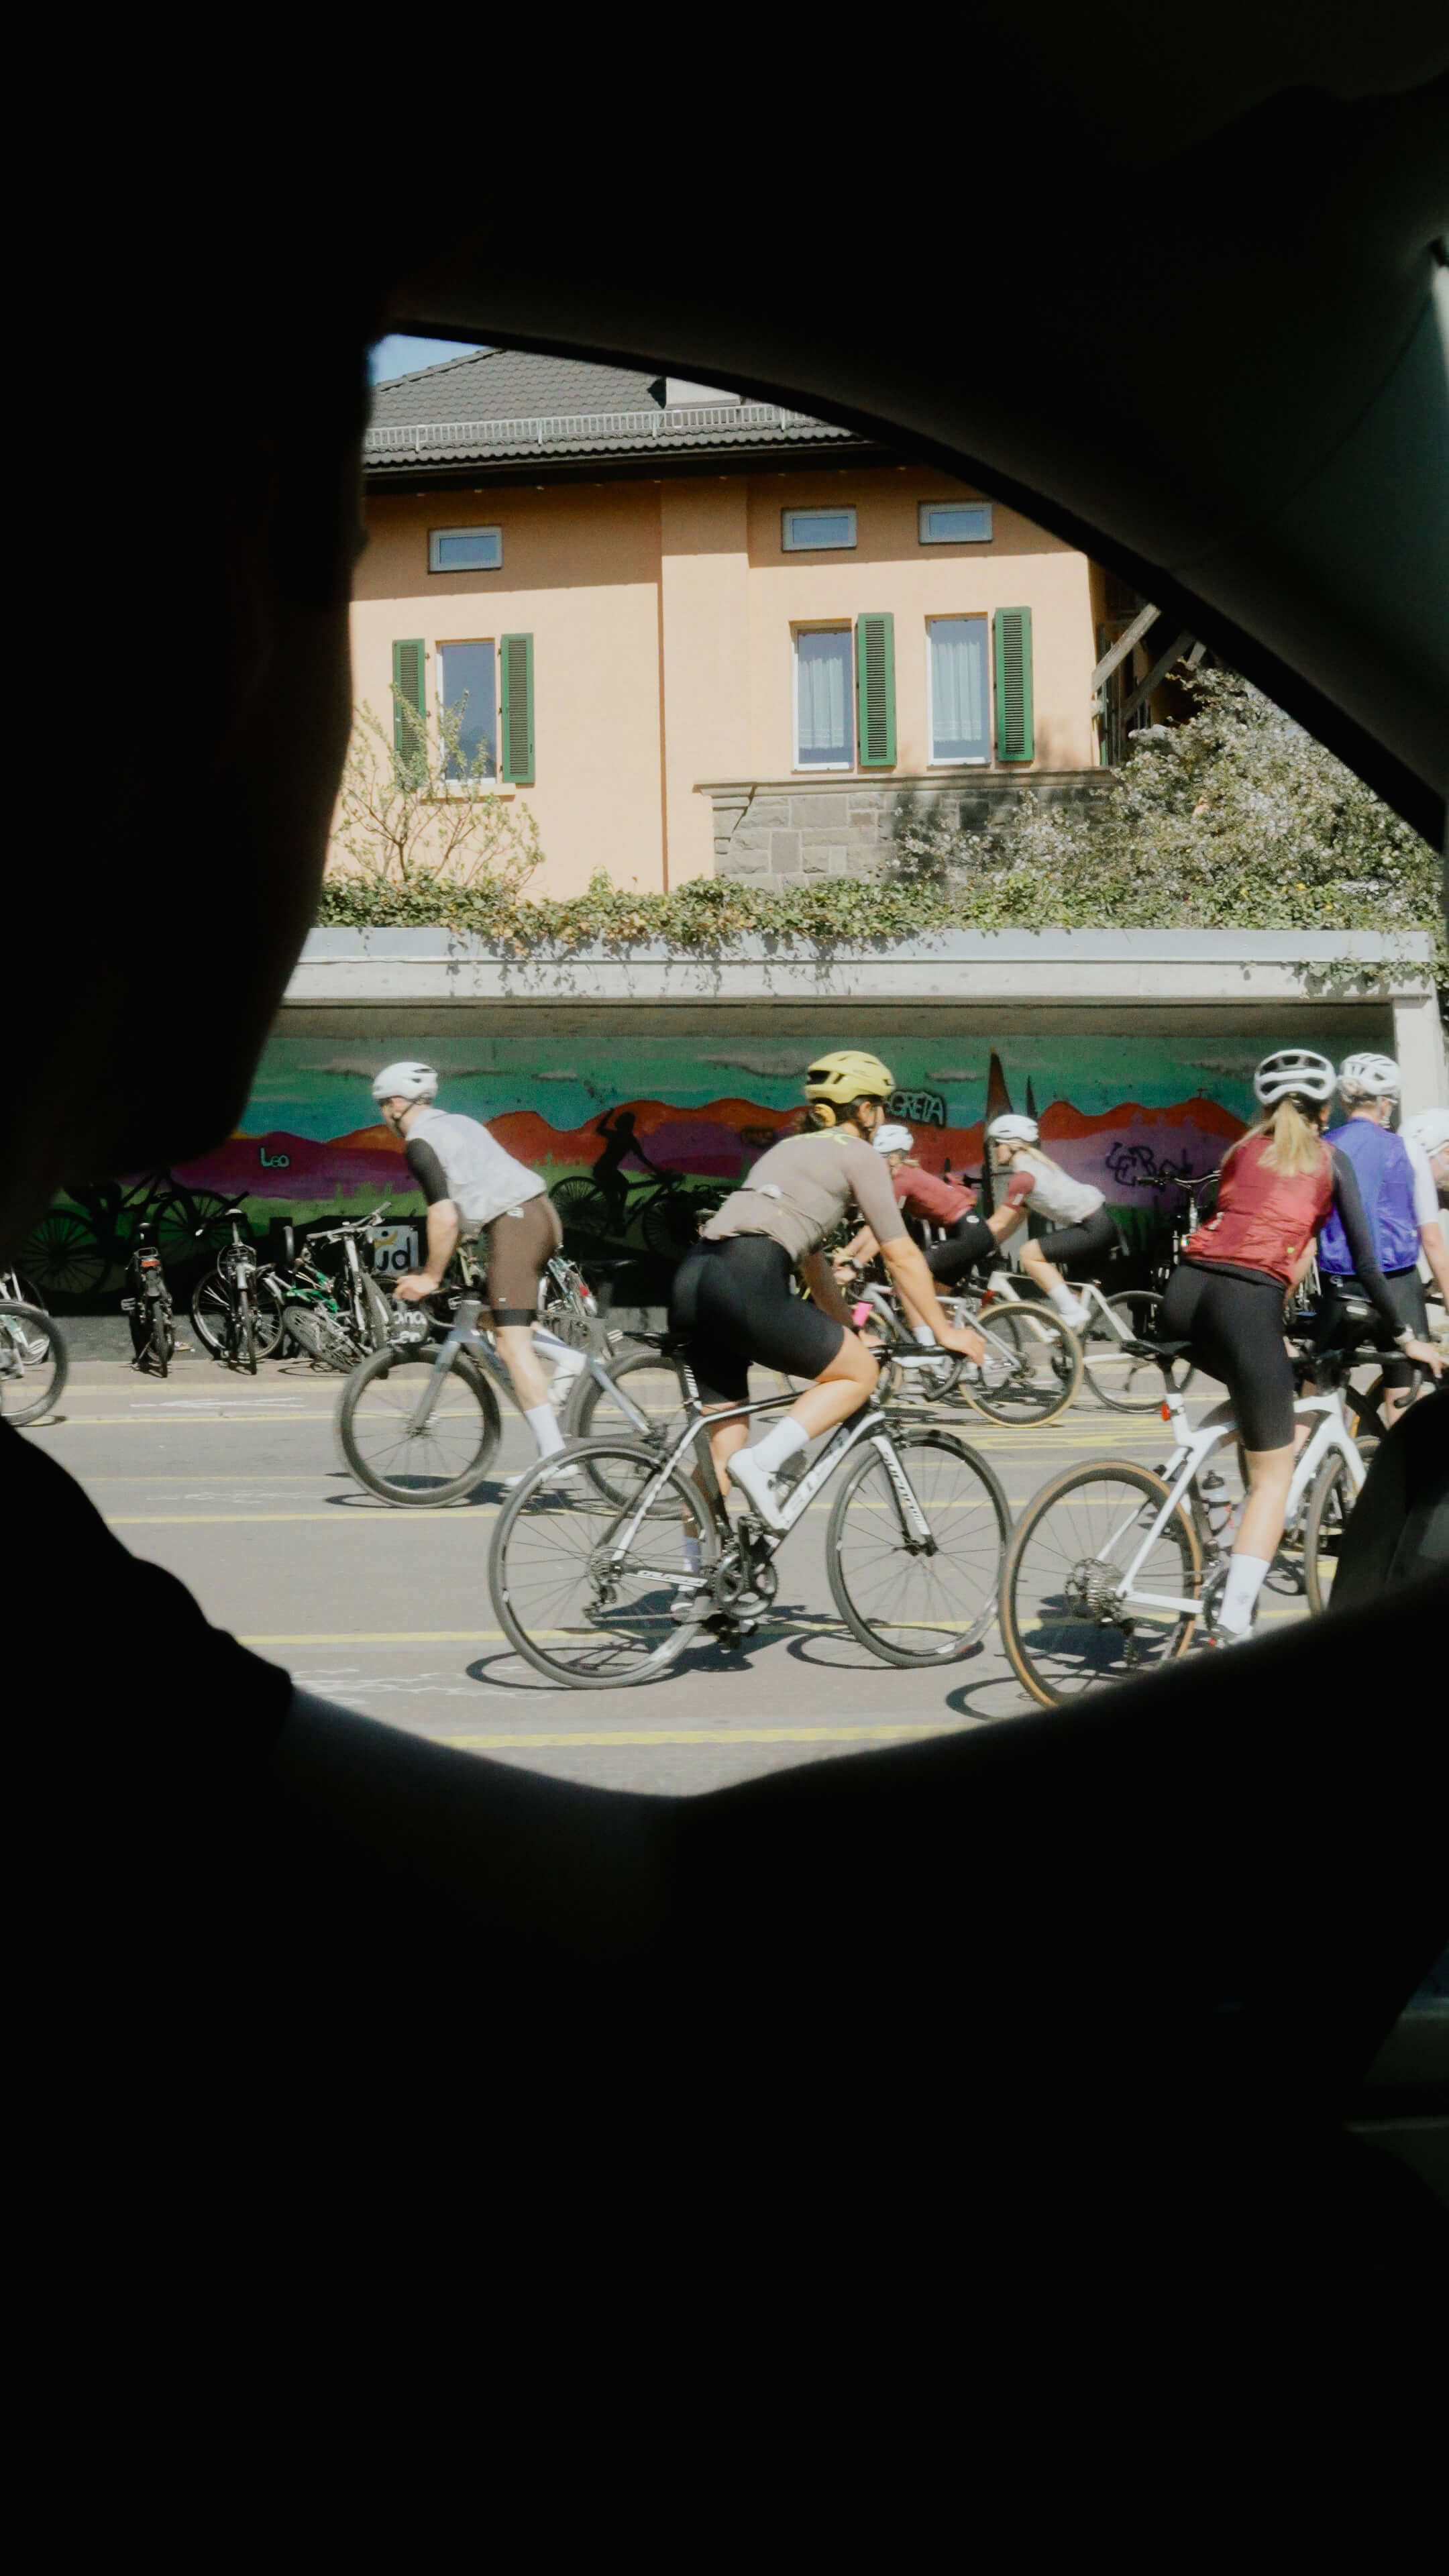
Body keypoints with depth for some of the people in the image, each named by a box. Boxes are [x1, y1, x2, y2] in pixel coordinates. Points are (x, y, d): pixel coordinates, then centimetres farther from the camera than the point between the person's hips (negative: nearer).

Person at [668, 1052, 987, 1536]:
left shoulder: (791, 1148, 32)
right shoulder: (858, 1155, 9)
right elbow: (902, 1257, 8)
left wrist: (849, 1336, 42)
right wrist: (946, 1332, 17)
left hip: (691, 1279, 8)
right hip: (747, 1281, -8)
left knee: (722, 1445, 15)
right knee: (860, 1373, 9)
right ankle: (762, 1463, -8)